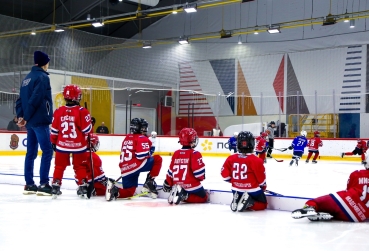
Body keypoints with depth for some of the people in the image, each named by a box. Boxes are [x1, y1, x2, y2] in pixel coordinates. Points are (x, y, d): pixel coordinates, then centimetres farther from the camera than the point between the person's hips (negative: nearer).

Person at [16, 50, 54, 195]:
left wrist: (20, 116, 5)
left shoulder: (27, 78, 16)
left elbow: (21, 99, 14)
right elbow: (35, 99, -19)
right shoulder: (42, 77, -10)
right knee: (47, 151, -8)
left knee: (31, 152, 11)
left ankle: (29, 184, 14)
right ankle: (43, 184, -12)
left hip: (30, 121, 9)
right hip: (40, 120, -9)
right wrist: (26, 118, -14)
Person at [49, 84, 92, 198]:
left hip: (62, 145, 2)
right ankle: (82, 186, 7)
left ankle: (56, 185, 14)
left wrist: (53, 142, 16)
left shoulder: (58, 111, -2)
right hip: (78, 146, -2)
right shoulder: (82, 112, -13)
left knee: (59, 166, 14)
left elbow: (54, 130, 4)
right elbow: (87, 129, -10)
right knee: (80, 166, 9)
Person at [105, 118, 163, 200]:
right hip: (135, 165, -8)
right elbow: (141, 156, -16)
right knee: (158, 159, 4)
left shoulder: (127, 138, 24)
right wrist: (149, 156, 4)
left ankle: (114, 190, -11)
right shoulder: (141, 138, -3)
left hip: (125, 170, 8)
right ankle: (149, 183, -3)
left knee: (128, 192, 17)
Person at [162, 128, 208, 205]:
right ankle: (185, 196, -13)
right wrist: (202, 177, 7)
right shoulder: (195, 154, -13)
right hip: (191, 186, -7)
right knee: (204, 197, 9)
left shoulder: (176, 154, 5)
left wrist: (168, 184, 21)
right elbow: (199, 170, -15)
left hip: (177, 185, 7)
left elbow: (171, 171, 10)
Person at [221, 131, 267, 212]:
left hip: (236, 190, 5)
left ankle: (237, 200, -2)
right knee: (262, 204, 14)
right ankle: (249, 202, -14)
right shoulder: (256, 161, -18)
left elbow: (225, 174, 1)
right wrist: (263, 187, 13)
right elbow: (261, 178, -9)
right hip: (252, 190, -5)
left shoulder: (231, 159, -7)